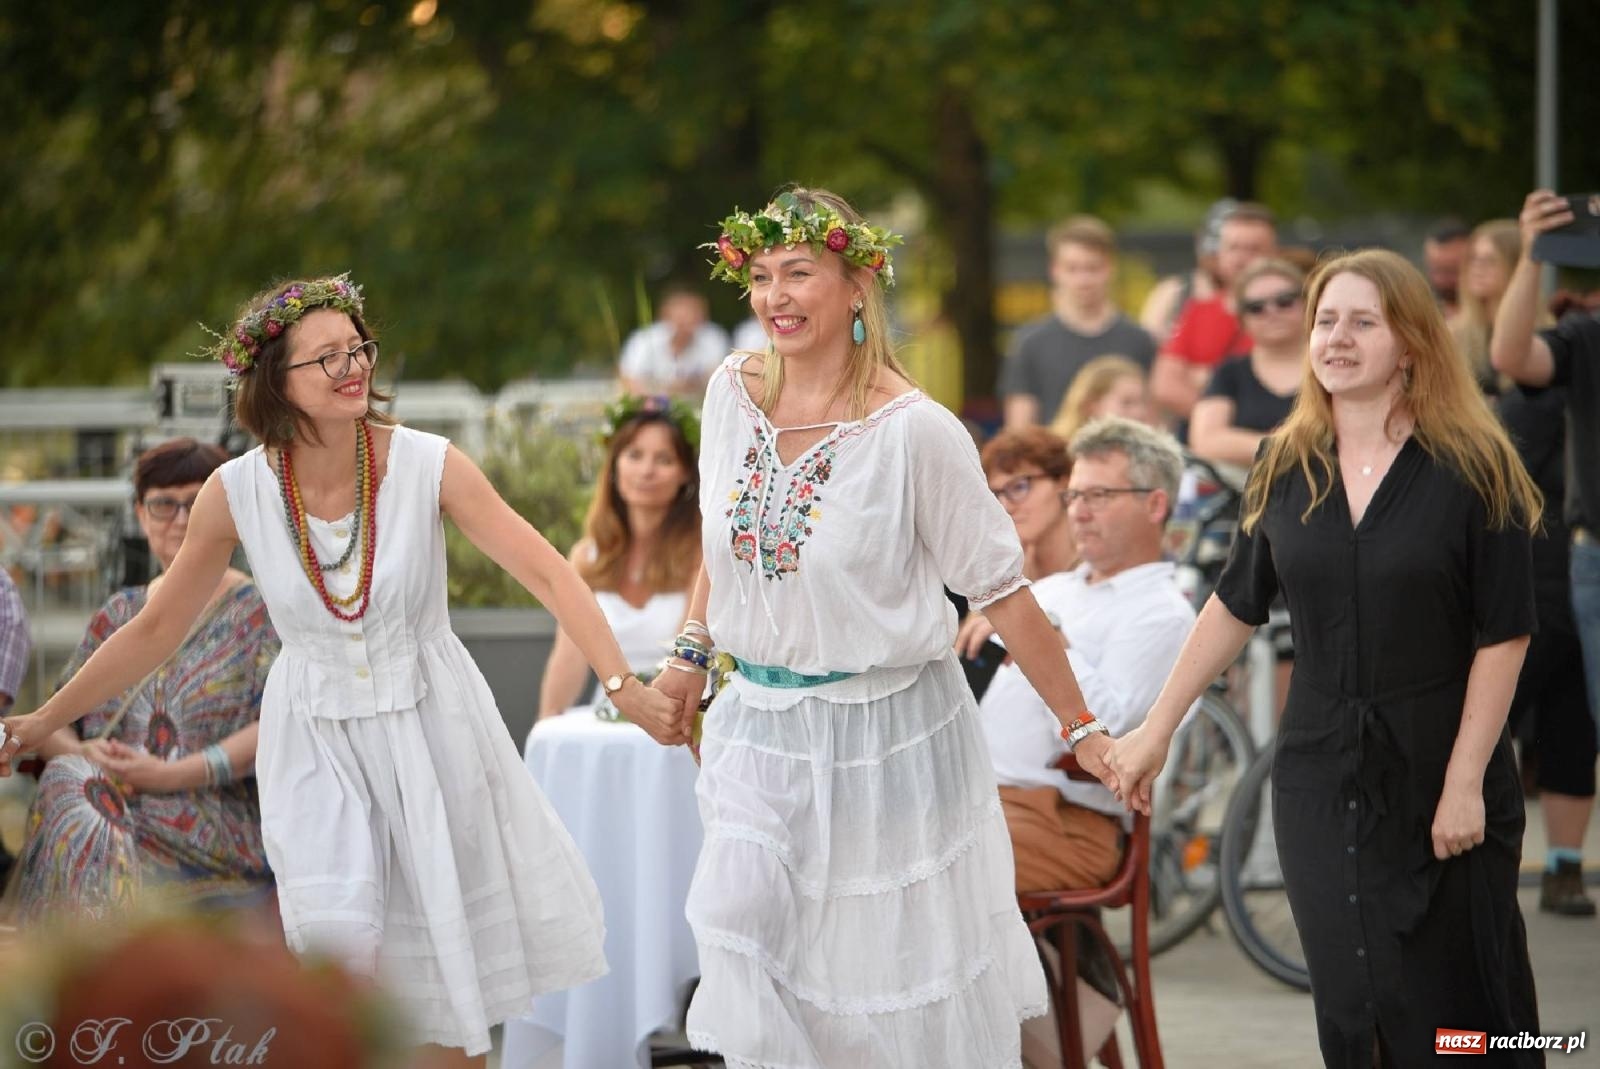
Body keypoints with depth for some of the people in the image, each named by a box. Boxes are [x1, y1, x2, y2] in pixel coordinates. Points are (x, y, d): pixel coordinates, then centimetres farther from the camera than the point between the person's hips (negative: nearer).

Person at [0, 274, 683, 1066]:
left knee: (449, 968, 9)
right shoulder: (236, 493, -12)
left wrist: (621, 685, -30)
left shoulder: (427, 466, -16)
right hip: (315, 738, 0)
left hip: (428, 725, 0)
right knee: (333, 939, -18)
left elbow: (546, 573, -19)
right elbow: (157, 627, 1)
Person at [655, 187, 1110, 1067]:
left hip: (885, 725, -4)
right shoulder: (732, 393, -1)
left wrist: (1082, 728, -7)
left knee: (899, 959, 3)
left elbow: (1000, 591, -11)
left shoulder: (915, 431, -15)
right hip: (760, 720, 4)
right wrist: (690, 651, 17)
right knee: (737, 913, -9)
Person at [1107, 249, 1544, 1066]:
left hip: (1438, 774, -3)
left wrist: (1465, 782, -13)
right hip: (1321, 777, 4)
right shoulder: (1285, 468, 5)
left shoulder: (1471, 468, -7)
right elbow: (1236, 608, 14)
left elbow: (1503, 637, -8)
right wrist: (1155, 732, 13)